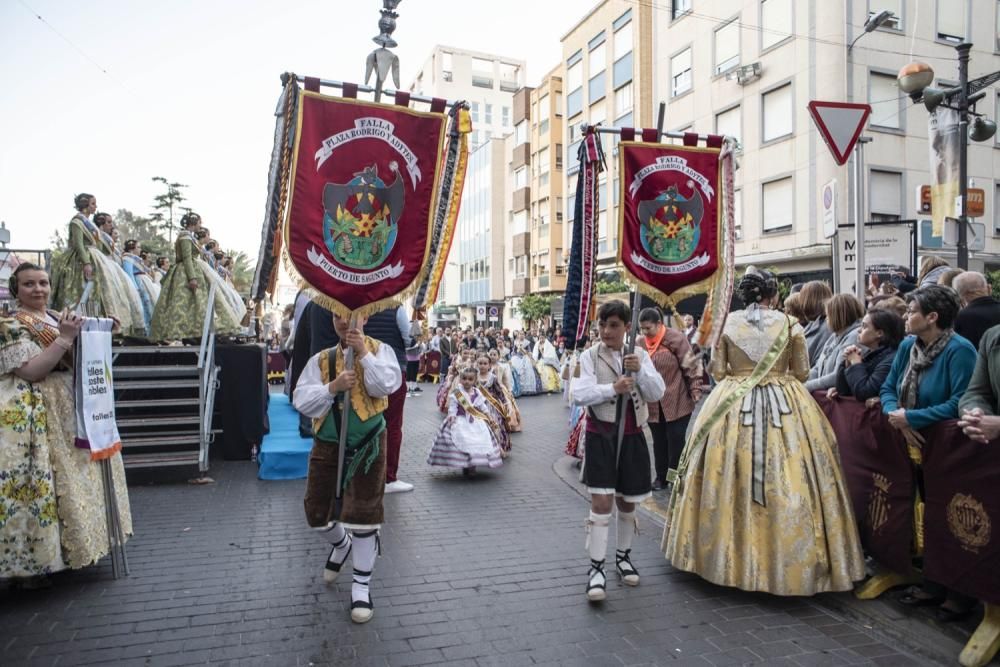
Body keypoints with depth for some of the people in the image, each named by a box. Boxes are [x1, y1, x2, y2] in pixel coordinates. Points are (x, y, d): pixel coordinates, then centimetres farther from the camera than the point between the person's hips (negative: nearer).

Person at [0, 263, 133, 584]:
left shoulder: (58, 318, 13)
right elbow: (31, 372, -21)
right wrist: (65, 338, -23)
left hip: (72, 411, 8)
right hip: (40, 418, -8)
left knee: (76, 477, 14)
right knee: (44, 482, -7)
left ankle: (70, 545, 27)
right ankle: (29, 560, 4)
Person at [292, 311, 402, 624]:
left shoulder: (379, 350, 0)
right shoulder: (321, 359, 7)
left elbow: (386, 385, -17)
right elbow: (301, 400, -3)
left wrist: (363, 353, -20)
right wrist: (332, 387, -17)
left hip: (367, 444, -3)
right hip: (327, 443, 4)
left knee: (364, 513, 1)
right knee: (316, 512, 13)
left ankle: (361, 586, 17)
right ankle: (341, 544, 48)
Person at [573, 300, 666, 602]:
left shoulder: (640, 355, 4)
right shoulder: (591, 356, -5)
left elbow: (658, 393, -4)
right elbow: (580, 394, -17)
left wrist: (640, 371, -21)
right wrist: (612, 388, -32)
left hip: (631, 436, 3)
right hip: (600, 435, -3)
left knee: (627, 501, 15)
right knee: (601, 501, -9)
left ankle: (623, 556, 37)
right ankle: (596, 568, 2)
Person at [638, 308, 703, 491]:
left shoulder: (675, 338, -12)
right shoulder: (641, 342, 3)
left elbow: (691, 365, -11)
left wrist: (695, 390, -14)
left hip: (677, 402, -5)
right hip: (653, 405, 5)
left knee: (676, 441, 2)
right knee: (659, 442, 13)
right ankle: (661, 477, 25)